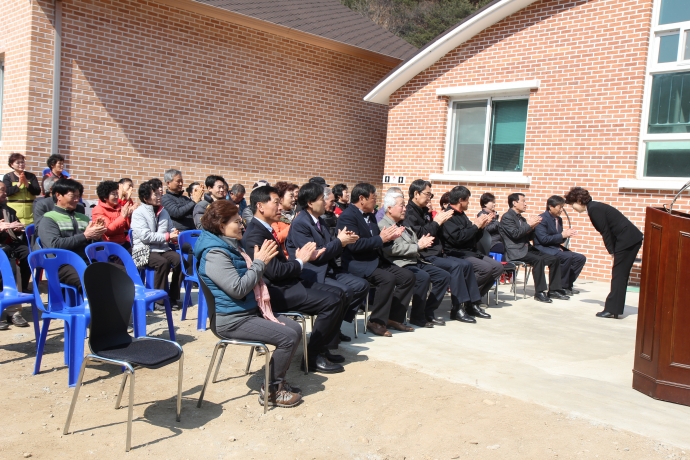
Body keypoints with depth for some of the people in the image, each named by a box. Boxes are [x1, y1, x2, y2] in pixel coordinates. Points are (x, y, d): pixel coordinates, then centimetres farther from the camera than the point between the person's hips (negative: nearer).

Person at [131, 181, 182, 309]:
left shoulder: (163, 211, 13)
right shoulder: (138, 213, -7)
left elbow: (171, 229, 20)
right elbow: (145, 236, -18)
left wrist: (175, 236, -6)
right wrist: (167, 237, -15)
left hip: (163, 248, 6)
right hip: (145, 250, -6)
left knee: (179, 260, -21)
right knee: (163, 262, -33)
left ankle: (173, 296, -8)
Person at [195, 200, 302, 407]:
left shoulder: (232, 246, 12)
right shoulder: (215, 254, -19)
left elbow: (251, 281, 18)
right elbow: (238, 289, -25)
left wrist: (260, 261, -1)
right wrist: (259, 263, -16)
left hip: (251, 310, 10)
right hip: (232, 319, -10)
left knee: (295, 328, 5)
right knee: (288, 337, -16)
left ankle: (277, 379, 17)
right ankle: (270, 390, 0)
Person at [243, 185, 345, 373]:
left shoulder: (264, 229, 14)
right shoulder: (256, 235, -19)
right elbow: (275, 272, -23)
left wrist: (303, 258, -1)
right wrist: (300, 261, -8)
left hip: (284, 285, 10)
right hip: (276, 292, -10)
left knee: (338, 294, 7)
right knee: (331, 301, -18)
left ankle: (321, 348, 13)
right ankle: (313, 356, -5)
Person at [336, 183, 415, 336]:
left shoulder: (370, 215, 15)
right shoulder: (348, 216, -13)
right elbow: (354, 244, -25)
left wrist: (389, 237, -2)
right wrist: (380, 239, -18)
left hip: (375, 260, 9)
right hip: (357, 264, -9)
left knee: (407, 276, 0)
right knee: (387, 278, -30)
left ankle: (394, 317, 8)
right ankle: (376, 321, -15)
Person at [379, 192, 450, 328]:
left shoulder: (402, 225, 23)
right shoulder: (382, 225, -7)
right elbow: (393, 249, -20)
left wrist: (422, 242, -4)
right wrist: (418, 246, -16)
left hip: (415, 261, 10)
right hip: (400, 264, -10)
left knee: (444, 276, 1)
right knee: (423, 277, -32)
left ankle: (428, 312, 7)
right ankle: (417, 317, -15)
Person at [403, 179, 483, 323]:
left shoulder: (424, 211, 18)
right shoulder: (409, 213, -10)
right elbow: (418, 235, -23)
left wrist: (441, 221, 4)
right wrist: (436, 222, -13)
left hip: (436, 253, 10)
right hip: (424, 257, -10)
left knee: (466, 264, 5)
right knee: (455, 266, -25)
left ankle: (472, 303, 11)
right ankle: (457, 308, -19)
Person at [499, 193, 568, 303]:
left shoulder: (521, 218, 22)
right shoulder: (507, 217, -4)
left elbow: (529, 237, 21)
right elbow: (515, 234, -18)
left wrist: (533, 226, 4)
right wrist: (529, 225, -12)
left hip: (527, 248, 9)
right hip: (516, 252, -9)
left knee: (554, 259, -4)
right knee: (538, 260, -33)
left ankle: (553, 290, 2)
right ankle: (539, 292, -25)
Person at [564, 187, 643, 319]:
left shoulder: (594, 209, -15)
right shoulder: (594, 207, 13)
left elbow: (605, 232, -15)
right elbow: (607, 231, 14)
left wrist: (612, 252, -7)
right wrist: (613, 251, 10)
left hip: (627, 240, -10)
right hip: (631, 239, 10)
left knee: (618, 275, -6)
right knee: (620, 275, 10)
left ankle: (612, 309, -2)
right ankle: (614, 308, 15)